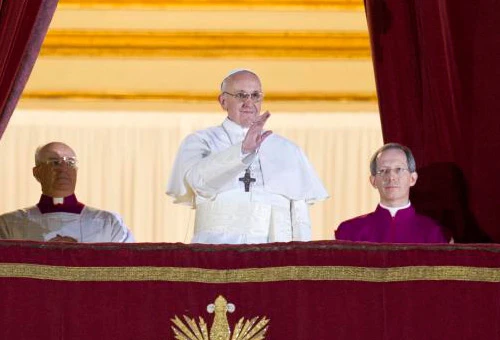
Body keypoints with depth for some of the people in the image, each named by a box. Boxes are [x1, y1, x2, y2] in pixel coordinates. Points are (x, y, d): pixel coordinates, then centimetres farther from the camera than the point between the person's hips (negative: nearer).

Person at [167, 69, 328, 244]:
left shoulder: (288, 151, 18)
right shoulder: (200, 142, 10)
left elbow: (300, 218, 13)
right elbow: (198, 178, -12)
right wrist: (243, 150, -23)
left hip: (273, 250, 3)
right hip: (216, 246, -3)